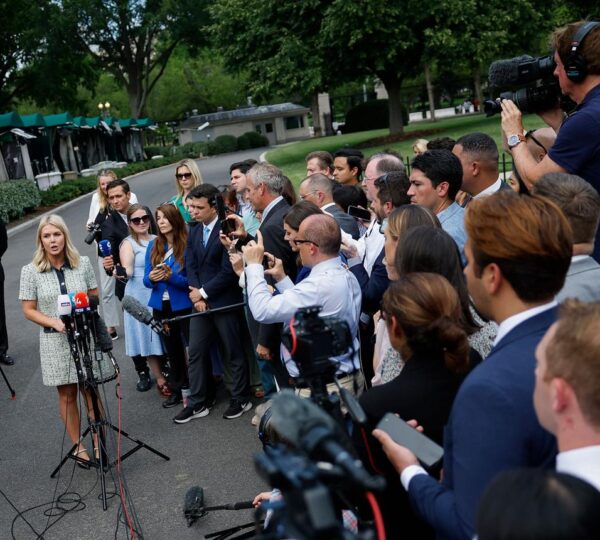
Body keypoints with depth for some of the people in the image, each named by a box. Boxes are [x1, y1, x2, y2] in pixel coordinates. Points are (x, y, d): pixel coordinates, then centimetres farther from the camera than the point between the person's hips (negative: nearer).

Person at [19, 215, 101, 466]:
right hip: (55, 341, -1)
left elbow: (95, 297, 8)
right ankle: (78, 446, 23)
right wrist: (55, 322, -17)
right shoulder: (30, 271, -5)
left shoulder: (83, 263, -1)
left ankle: (99, 444, 15)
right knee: (67, 394, 9)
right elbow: (29, 311, -2)